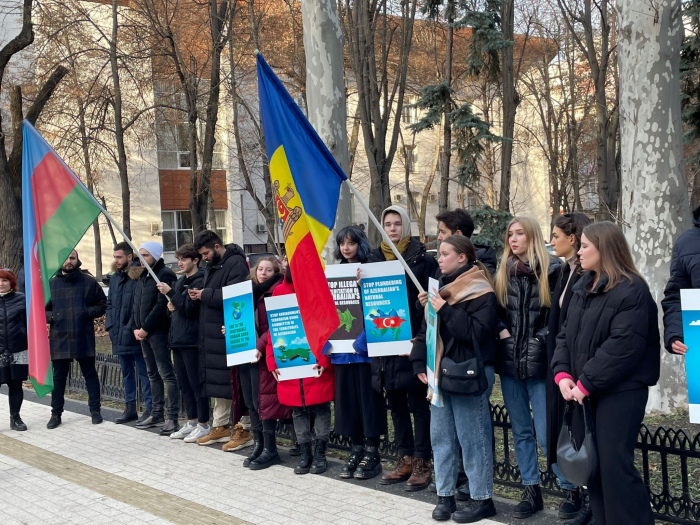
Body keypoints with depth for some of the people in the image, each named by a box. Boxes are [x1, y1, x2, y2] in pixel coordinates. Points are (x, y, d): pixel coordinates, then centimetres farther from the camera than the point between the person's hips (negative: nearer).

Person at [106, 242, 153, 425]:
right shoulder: (114, 278, 13)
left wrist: (134, 327, -20)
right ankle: (130, 408, 24)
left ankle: (150, 408, 4)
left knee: (143, 372, -2)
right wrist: (109, 324, 6)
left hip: (135, 335, -8)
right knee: (127, 372, 15)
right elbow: (109, 304, 19)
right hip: (119, 335, 8)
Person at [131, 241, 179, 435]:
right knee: (153, 374, 14)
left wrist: (145, 328, -15)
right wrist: (135, 327, 4)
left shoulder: (165, 275, -10)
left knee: (166, 374, -8)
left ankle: (172, 418, -7)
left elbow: (161, 305, -18)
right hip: (144, 333, 9)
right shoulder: (142, 276, 17)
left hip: (159, 332, -9)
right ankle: (157, 414, 21)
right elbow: (136, 304, 18)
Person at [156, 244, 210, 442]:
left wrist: (170, 293, -17)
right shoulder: (179, 282, 17)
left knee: (196, 383, -4)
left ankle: (203, 425, 4)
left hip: (191, 340, -9)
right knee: (184, 384, 13)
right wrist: (171, 306, 4)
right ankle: (191, 422, 22)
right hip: (177, 340, 9)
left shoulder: (199, 282, -11)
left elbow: (190, 309, -18)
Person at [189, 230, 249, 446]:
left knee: (232, 381, -7)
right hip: (212, 333, 10)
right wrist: (199, 295, 6)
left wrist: (206, 294, -13)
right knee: (216, 379, 14)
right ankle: (220, 426, 23)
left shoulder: (236, 264, -13)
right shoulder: (211, 266, 19)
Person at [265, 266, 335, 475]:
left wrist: (324, 358, -15)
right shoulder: (280, 292, 5)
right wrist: (273, 360, 1)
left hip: (317, 365, -3)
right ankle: (305, 454, 20)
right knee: (298, 409, 9)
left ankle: (320, 454, 15)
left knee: (320, 407, 3)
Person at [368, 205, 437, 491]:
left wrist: (419, 338, -17)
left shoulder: (421, 259, -4)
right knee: (396, 403, 11)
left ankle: (422, 463, 8)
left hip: (413, 340, -5)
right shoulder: (375, 258, 11)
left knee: (417, 402, 0)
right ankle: (405, 459, 22)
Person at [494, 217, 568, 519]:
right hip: (509, 362, 5)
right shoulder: (503, 273, 9)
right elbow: (494, 310, 15)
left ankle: (571, 490, 10)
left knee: (547, 433, -6)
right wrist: (501, 329, -3)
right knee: (521, 431, 11)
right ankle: (531, 491, 21)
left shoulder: (552, 269, -6)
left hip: (539, 363, -5)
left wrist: (544, 339, -15)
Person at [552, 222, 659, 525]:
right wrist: (563, 374, -4)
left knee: (615, 466, -8)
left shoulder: (631, 290, -13)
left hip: (620, 392, -8)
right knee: (592, 463, 13)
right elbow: (566, 334, 12)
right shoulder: (582, 288, 14)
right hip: (585, 392, 8)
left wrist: (585, 383, -18)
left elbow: (623, 346, -21)